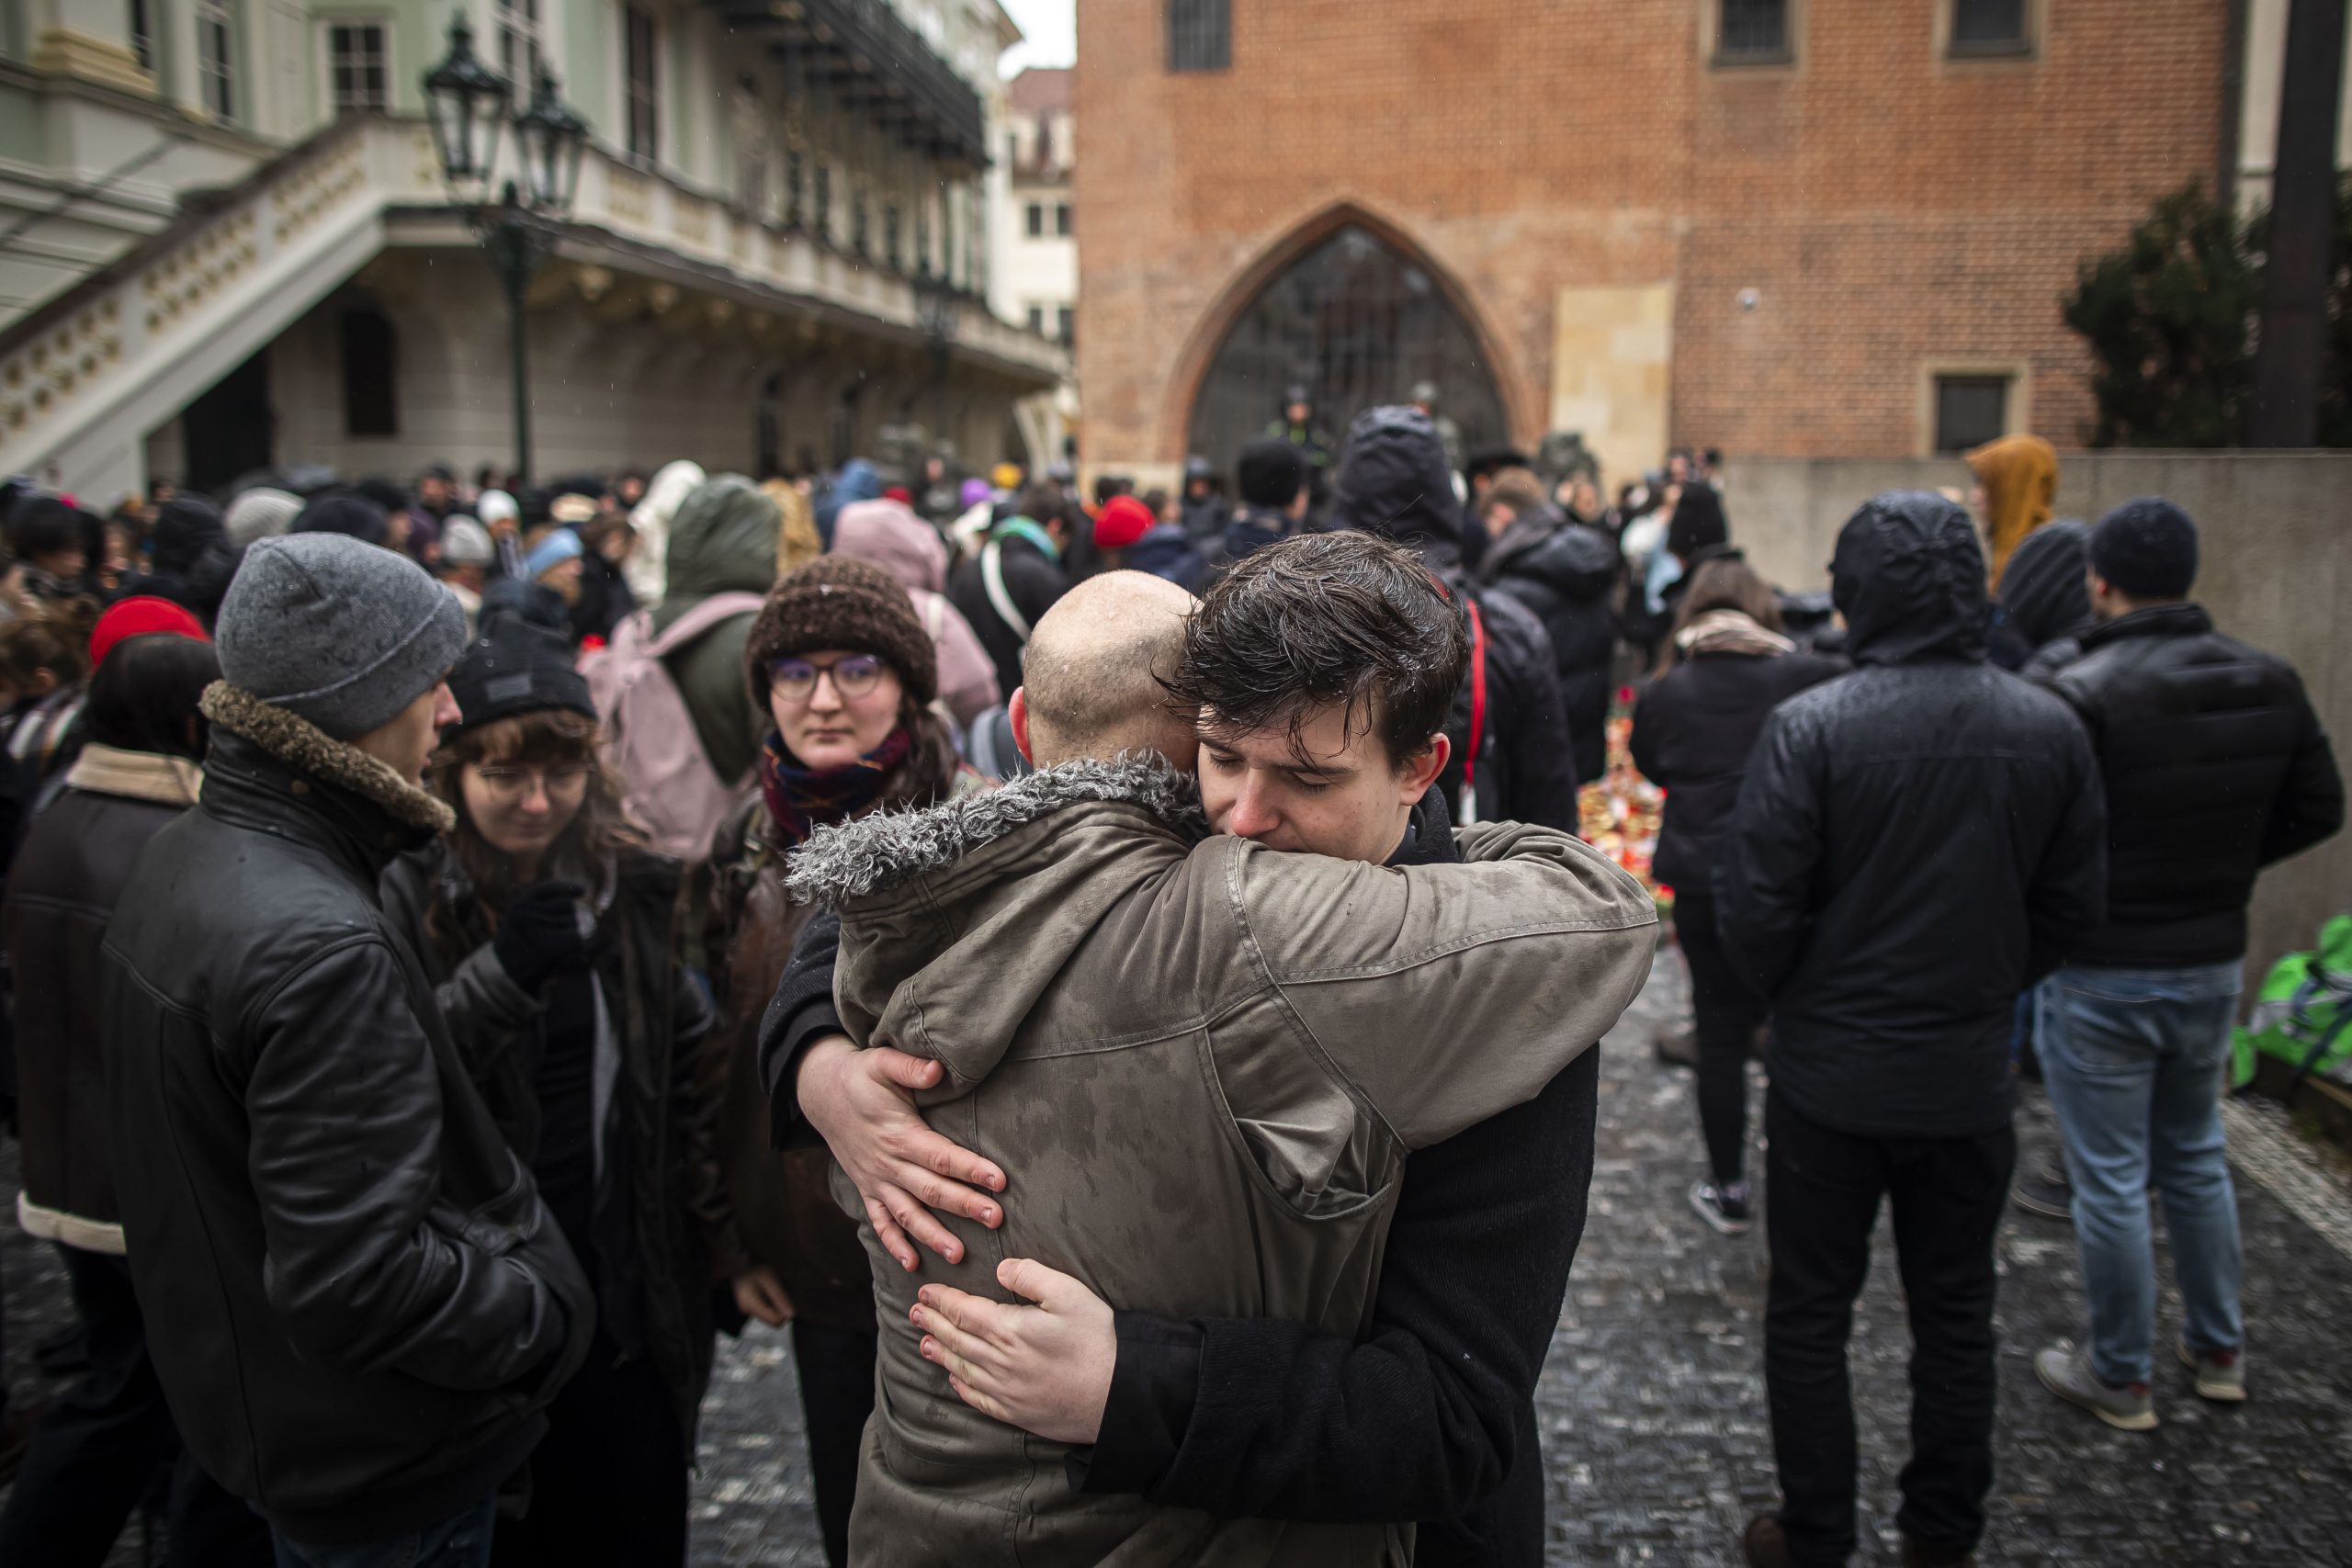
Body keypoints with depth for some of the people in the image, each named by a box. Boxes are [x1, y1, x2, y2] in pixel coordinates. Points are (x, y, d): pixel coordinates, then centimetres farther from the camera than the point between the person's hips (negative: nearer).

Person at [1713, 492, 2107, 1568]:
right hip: (1971, 1077, 4)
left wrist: (1796, 1000, 2)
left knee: (1809, 1315, 13)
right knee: (1955, 1316, 20)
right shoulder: (2050, 729, -5)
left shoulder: (1810, 725, -18)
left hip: (1831, 1075, -3)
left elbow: (1754, 910, -17)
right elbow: (2076, 902, 3)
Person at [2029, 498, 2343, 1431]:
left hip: (2101, 976, -6)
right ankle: (2219, 1350, 38)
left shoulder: (2084, 694, -22)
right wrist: (2222, 864, 12)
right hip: (2214, 964, 6)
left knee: (2111, 1180, 7)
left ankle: (2120, 1379, 22)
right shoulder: (2270, 683, -1)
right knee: (2196, 1158, 24)